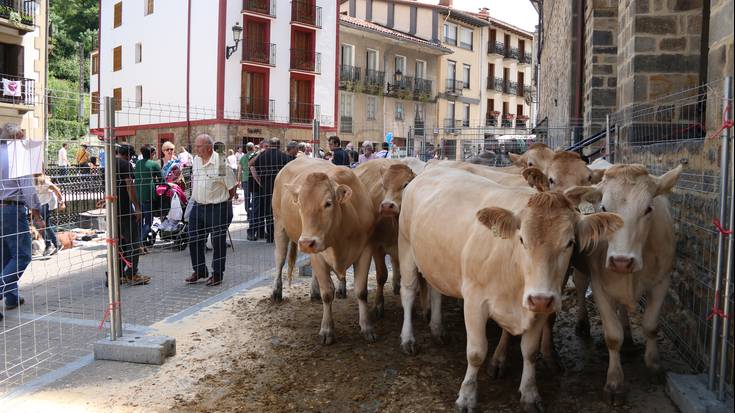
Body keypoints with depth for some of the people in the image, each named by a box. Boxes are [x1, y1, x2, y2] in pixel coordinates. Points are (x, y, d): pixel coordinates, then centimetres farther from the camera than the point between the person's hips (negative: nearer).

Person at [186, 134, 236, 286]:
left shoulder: (220, 162, -16)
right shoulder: (196, 160, 6)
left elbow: (232, 187, -9)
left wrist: (222, 201, 0)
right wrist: (196, 198, 16)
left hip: (217, 209, -7)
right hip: (198, 207, 7)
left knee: (218, 242, 4)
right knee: (194, 240, 11)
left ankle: (217, 274, 17)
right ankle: (199, 271, 26)